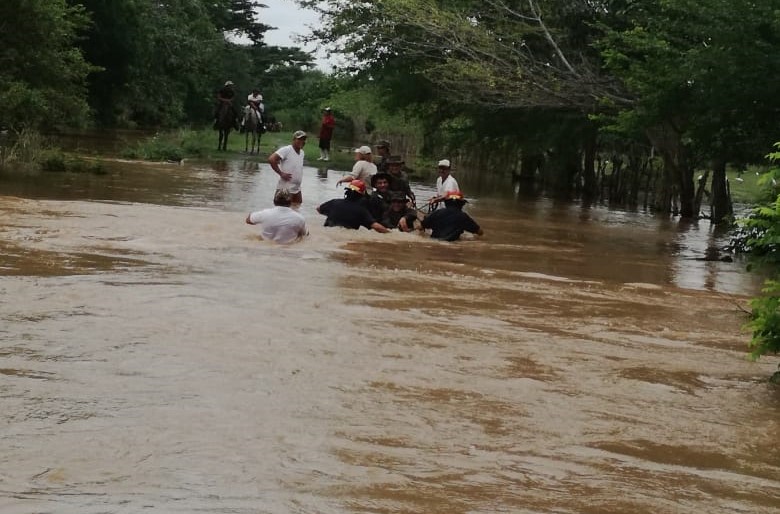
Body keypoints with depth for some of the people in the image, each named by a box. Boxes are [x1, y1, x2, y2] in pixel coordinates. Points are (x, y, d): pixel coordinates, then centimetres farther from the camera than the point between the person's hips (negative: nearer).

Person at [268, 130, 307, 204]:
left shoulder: (302, 153, 12)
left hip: (297, 190, 9)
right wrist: (281, 173, -21)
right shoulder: (286, 150, -14)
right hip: (285, 189, -9)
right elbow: (271, 159, -24)